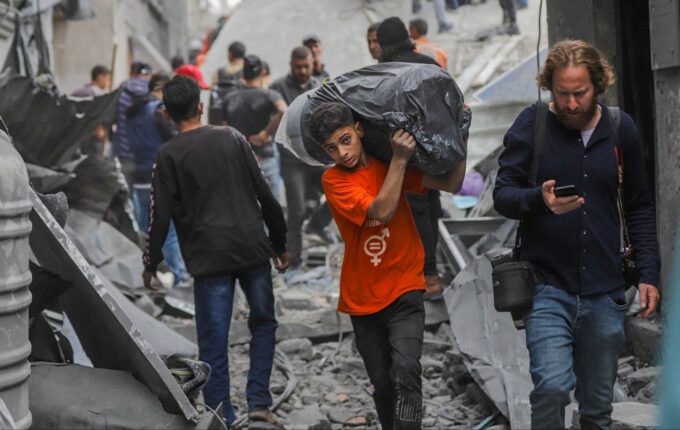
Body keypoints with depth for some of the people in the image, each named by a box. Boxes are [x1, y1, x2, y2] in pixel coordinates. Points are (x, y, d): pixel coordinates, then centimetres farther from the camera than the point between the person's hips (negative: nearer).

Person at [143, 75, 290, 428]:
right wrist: (279, 243, 17)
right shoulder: (232, 138, 7)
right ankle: (258, 402, 10)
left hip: (210, 258, -3)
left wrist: (151, 264, 7)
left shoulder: (169, 155, -2)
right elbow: (265, 195, 7)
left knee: (214, 343, 3)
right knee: (263, 323, 20)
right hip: (254, 249, 3)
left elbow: (160, 216, -4)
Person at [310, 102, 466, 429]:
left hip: (404, 291, 0)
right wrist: (399, 160, -24)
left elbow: (451, 184, -3)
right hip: (362, 299, 0)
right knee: (383, 385, 10)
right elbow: (382, 211, -23)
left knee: (405, 370, -21)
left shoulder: (391, 163, 0)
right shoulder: (333, 180, -9)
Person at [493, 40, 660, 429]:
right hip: (548, 285, -3)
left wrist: (649, 274, 5)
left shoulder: (621, 129, 5)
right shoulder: (531, 125, -3)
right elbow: (502, 196, -6)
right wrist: (539, 200, -27)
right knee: (552, 386, -22)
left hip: (605, 293, 3)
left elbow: (640, 207, 12)